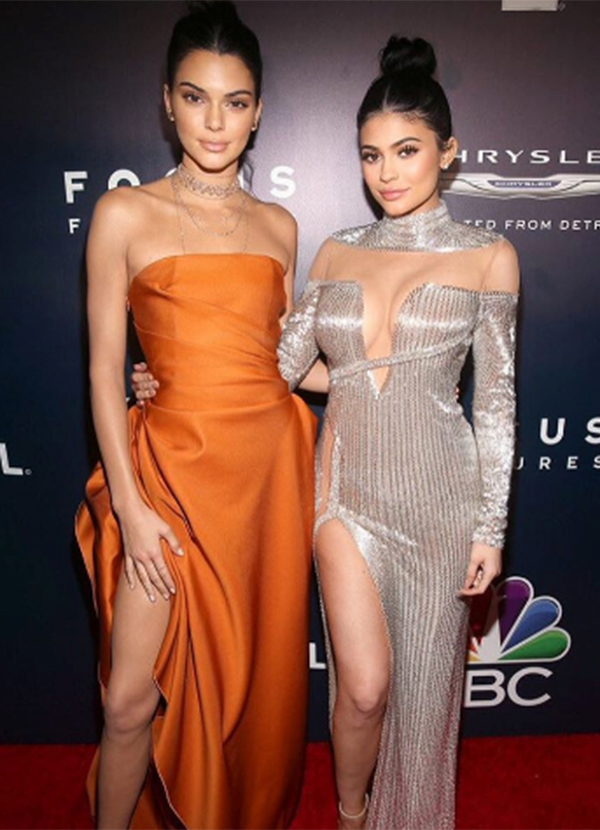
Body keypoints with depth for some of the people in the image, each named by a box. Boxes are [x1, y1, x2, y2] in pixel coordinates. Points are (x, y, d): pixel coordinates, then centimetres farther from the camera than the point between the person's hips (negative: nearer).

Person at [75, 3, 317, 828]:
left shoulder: (279, 226, 10)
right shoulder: (126, 213, 0)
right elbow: (105, 368, -4)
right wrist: (128, 505, -8)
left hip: (272, 462, 3)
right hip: (176, 465, -3)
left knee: (258, 675, 16)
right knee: (133, 698, 2)